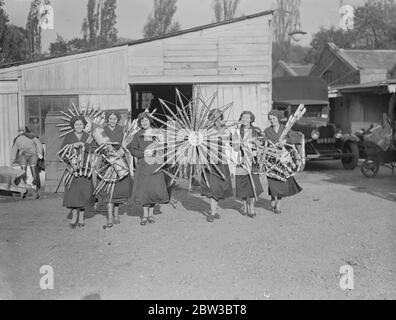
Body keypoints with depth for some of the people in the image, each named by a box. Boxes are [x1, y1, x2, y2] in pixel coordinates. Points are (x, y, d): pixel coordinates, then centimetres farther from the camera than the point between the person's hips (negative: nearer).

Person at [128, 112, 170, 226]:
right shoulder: (138, 135, 5)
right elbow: (132, 150, 2)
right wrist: (143, 153, -12)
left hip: (155, 165, 0)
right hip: (142, 165, 0)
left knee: (154, 188, -1)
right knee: (143, 189, -2)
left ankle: (151, 214, 13)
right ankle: (145, 215, 10)